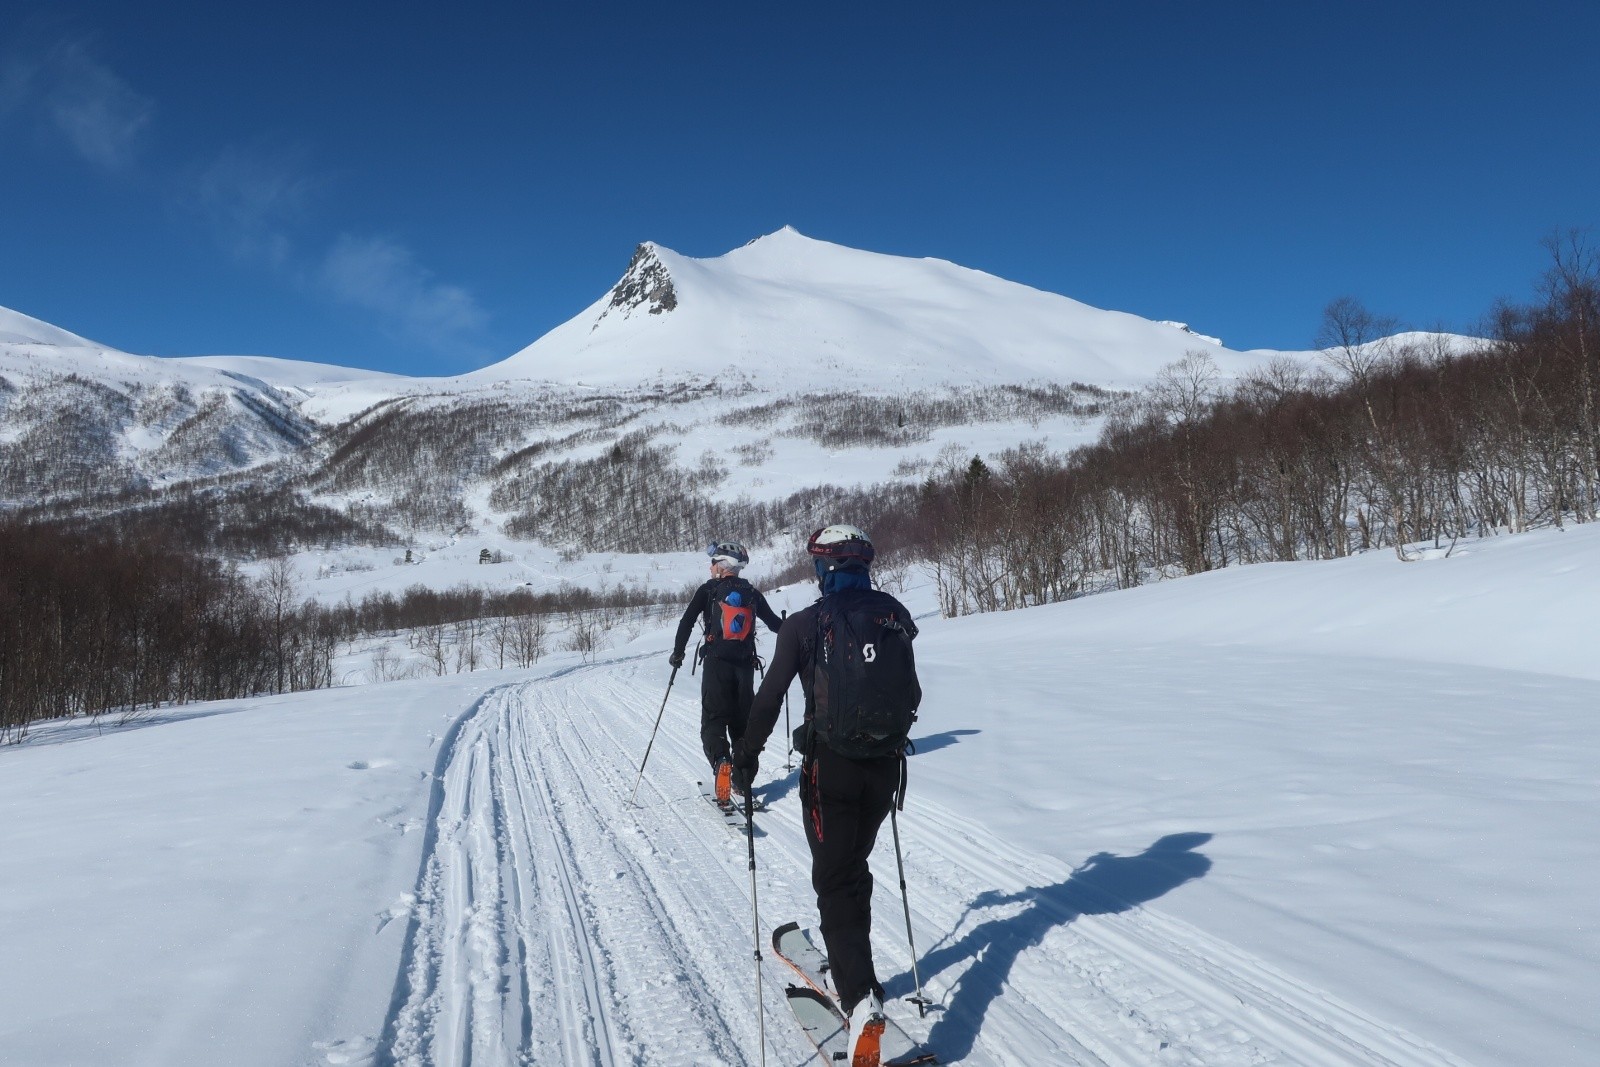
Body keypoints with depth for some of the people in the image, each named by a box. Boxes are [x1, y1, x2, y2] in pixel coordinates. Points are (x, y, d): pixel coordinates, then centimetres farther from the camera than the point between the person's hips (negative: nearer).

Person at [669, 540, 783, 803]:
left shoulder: (708, 590, 0)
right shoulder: (752, 593, 9)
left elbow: (686, 621, -5)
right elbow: (774, 623, 15)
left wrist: (677, 653, 5)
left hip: (716, 663, -3)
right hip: (745, 664, 3)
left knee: (714, 717, -1)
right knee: (742, 720, 13)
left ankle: (720, 760, -28)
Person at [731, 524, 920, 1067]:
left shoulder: (804, 625, -10)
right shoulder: (893, 616, 0)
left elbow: (770, 697, -7)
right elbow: (911, 696, 9)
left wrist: (746, 756, 6)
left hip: (829, 766, -4)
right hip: (884, 764, 4)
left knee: (835, 879, 0)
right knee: (855, 867, 22)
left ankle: (861, 997, -14)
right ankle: (851, 963, 35)